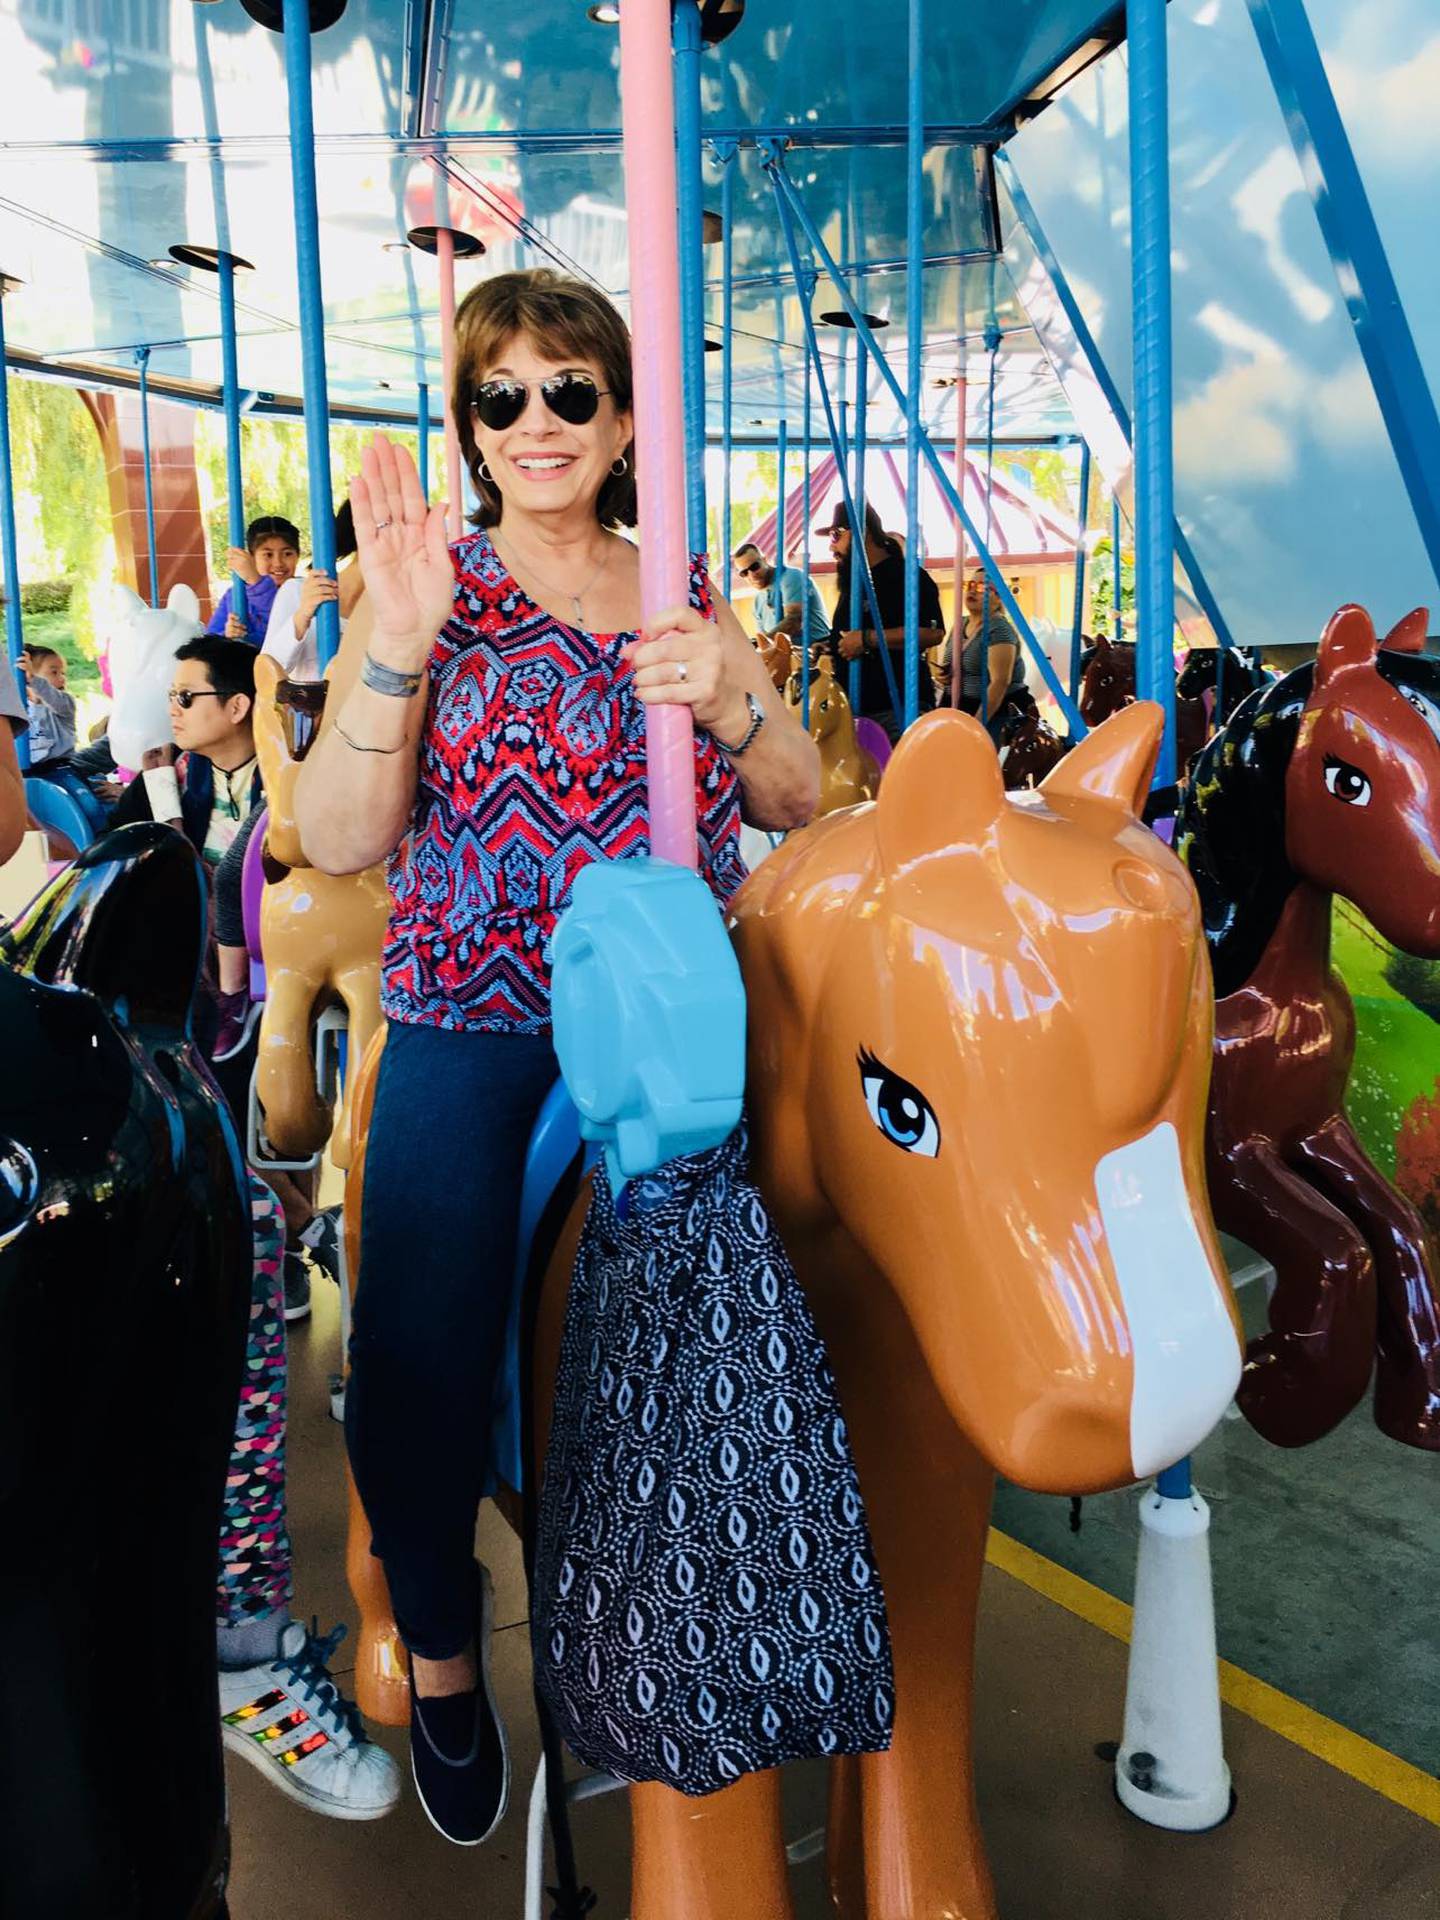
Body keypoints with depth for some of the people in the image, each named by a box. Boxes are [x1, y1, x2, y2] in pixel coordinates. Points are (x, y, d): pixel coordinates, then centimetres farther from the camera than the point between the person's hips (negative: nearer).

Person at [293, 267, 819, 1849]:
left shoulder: (686, 593, 11)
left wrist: (730, 697, -12)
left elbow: (799, 807, 8)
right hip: (468, 1032, -2)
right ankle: (441, 1645, 22)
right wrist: (399, 645, -21)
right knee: (416, 1374, -11)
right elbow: (338, 842, -8)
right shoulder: (424, 588, 2)